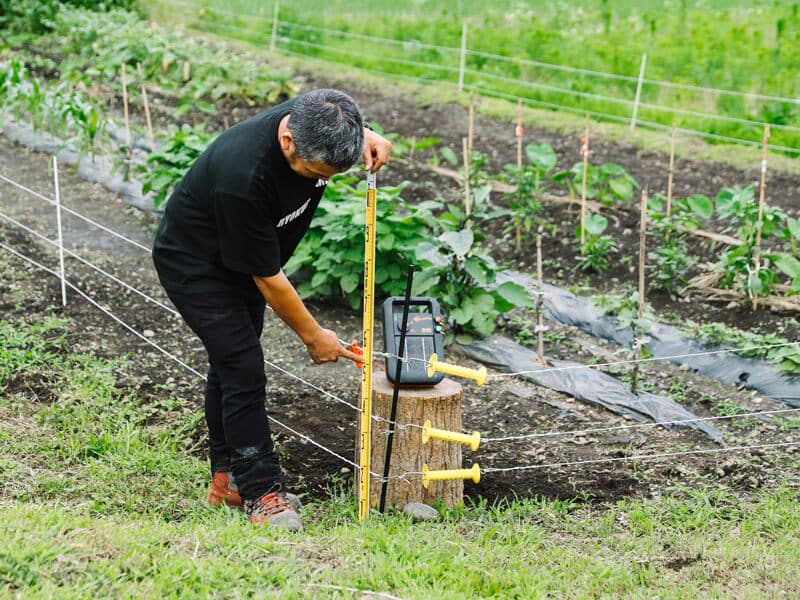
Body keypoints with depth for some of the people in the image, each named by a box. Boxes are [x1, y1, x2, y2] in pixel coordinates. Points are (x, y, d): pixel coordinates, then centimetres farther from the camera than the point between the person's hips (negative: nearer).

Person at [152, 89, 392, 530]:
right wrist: (312, 335, -15)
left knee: (231, 362, 14)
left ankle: (227, 478, 25)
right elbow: (266, 277, -28)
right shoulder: (242, 176, -41)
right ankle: (261, 491, -5)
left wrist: (365, 136, -14)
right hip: (194, 262, -8)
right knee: (242, 366, -13)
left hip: (240, 257, 8)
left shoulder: (314, 120, -22)